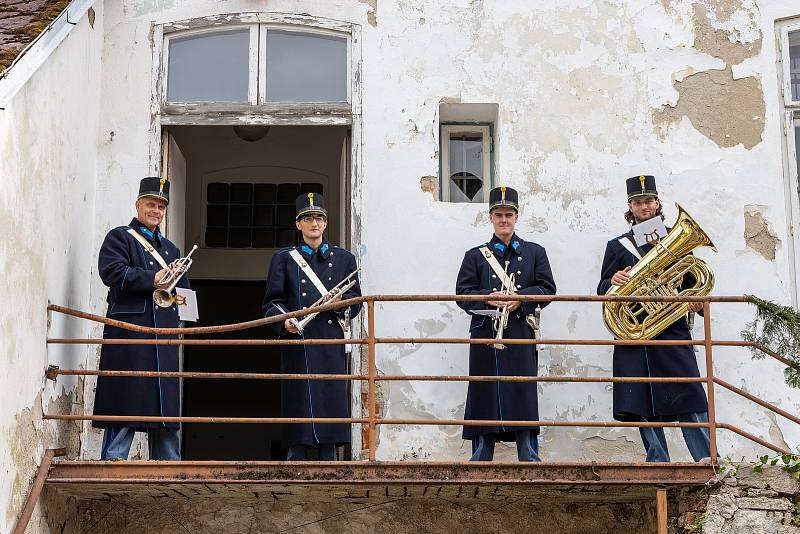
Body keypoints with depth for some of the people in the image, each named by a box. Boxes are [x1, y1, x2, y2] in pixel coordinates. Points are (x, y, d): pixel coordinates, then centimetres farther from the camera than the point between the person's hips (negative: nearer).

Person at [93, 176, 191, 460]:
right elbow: (112, 272, -13)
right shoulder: (120, 237, 5)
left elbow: (185, 289, 24)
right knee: (125, 402, -9)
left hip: (165, 337, 6)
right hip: (130, 334, -6)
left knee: (166, 402, 8)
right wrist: (153, 280, -13)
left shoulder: (170, 248, 25)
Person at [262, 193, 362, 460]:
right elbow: (271, 302, 6)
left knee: (331, 396, -2)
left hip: (331, 344, 1)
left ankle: (328, 460, 5)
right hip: (297, 342, -1)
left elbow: (356, 302, 13)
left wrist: (340, 302, -9)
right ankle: (296, 461, 0)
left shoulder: (344, 259, 15)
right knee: (299, 400, -5)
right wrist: (284, 321, -13)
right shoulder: (284, 259, 11)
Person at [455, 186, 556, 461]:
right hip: (486, 337, 0)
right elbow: (462, 294, 4)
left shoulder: (535, 252, 14)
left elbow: (548, 288, 4)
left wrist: (520, 298, -13)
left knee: (524, 396, -4)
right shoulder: (476, 256, 12)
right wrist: (488, 298, -15)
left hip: (521, 338, 0)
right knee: (484, 397, 1)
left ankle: (529, 460, 2)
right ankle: (480, 461, 8)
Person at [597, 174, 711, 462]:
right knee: (642, 406, -1)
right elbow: (602, 291, 10)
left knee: (690, 402, -8)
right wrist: (613, 282, -13)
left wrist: (696, 302, -9)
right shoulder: (617, 246, 15)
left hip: (673, 332, -1)